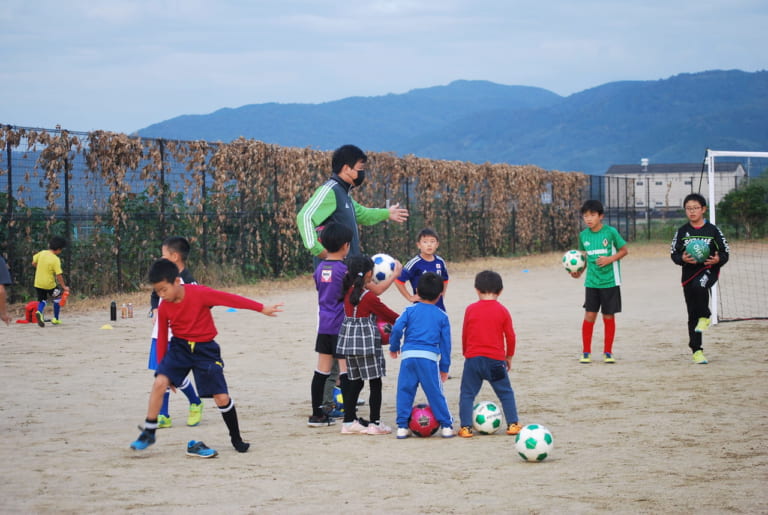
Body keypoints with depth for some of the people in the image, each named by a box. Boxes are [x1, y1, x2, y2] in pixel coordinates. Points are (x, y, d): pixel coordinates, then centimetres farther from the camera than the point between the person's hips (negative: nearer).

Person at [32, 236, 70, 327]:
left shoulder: (42, 253, -2)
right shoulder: (55, 259, -18)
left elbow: (33, 263, 9)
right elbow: (59, 275, -18)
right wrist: (64, 287, -9)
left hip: (38, 283, 5)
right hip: (49, 284, -5)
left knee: (42, 300, 16)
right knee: (57, 298, 19)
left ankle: (39, 312, -17)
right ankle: (56, 319, 21)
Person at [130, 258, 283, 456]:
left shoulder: (199, 293, -20)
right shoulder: (164, 308, -6)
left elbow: (230, 299, -17)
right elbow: (162, 337, 4)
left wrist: (262, 308, -15)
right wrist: (161, 364, 7)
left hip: (204, 349, -3)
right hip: (179, 347, 3)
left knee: (222, 397, -4)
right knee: (160, 382, -20)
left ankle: (236, 439, 17)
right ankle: (148, 433, -8)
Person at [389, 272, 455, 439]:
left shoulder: (410, 310, 8)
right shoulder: (442, 316, 10)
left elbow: (397, 328, -4)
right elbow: (445, 343, 10)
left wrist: (394, 347, 13)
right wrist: (444, 367, 16)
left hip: (408, 356, 0)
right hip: (430, 357, 0)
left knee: (405, 392, 7)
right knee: (435, 393, 4)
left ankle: (402, 427, 7)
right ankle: (446, 425, 8)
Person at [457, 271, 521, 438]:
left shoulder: (470, 310, 0)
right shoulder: (502, 311, -1)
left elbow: (464, 335, 7)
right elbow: (510, 336, 3)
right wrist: (509, 357, 16)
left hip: (473, 359, 0)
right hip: (496, 360, 0)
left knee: (467, 394, 6)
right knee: (506, 393, 13)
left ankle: (465, 427, 0)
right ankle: (512, 424, 10)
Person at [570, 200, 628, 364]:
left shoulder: (610, 232, -9)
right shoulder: (583, 235, 3)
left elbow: (624, 250, -1)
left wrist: (610, 259, -16)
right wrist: (579, 272, 0)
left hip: (610, 281, -2)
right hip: (591, 281, 2)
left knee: (609, 316, 4)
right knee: (589, 315, -2)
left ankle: (608, 352, 16)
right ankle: (586, 352, 8)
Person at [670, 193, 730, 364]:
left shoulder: (712, 230, 0)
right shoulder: (682, 232, 5)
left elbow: (725, 252, 3)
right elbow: (674, 254, 7)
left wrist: (718, 259, -19)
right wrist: (683, 259, -15)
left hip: (709, 270, -3)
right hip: (689, 273, 3)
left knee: (699, 285, -38)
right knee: (692, 315, 4)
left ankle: (705, 317, -13)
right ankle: (697, 350, 14)